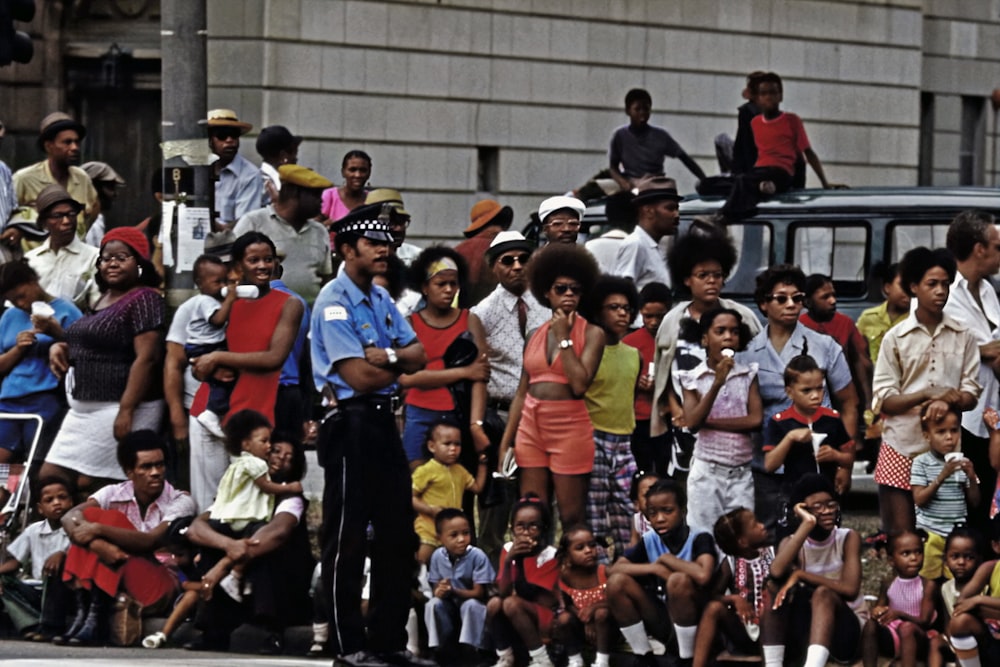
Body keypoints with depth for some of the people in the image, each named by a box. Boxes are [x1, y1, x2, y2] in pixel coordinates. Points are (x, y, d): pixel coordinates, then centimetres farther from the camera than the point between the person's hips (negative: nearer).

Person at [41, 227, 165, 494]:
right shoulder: (103, 299, 17)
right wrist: (60, 347, 9)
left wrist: (126, 411, -25)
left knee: (87, 485, -12)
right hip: (85, 408, 10)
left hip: (119, 407, -10)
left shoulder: (144, 300, -11)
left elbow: (146, 358, -19)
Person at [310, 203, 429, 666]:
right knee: (347, 538, -3)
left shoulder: (381, 299, 15)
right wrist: (401, 363, -1)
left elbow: (418, 357, 9)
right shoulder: (335, 304, -12)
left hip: (384, 423, 9)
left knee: (397, 532, 10)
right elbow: (360, 377, -18)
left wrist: (390, 356, -12)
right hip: (351, 424, -9)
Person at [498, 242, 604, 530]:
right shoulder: (535, 335, 12)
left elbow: (580, 384, -15)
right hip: (531, 427, 4)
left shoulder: (591, 334, 0)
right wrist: (506, 442, 9)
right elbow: (522, 393, 13)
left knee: (572, 518, -1)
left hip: (570, 428, -4)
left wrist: (563, 337, -9)